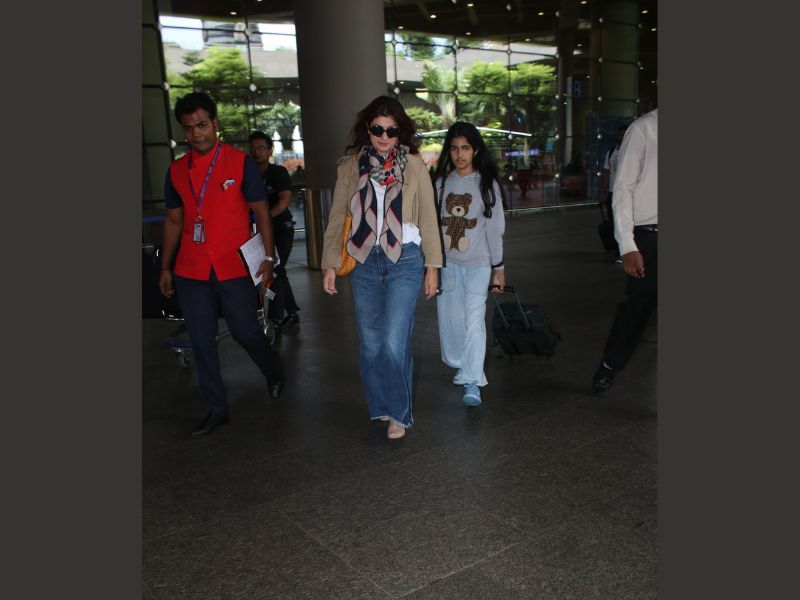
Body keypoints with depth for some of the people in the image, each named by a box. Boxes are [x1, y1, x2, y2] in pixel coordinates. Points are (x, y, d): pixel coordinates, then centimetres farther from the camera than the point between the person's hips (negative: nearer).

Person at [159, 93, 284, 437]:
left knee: (245, 331, 1)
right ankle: (216, 409, 19)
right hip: (191, 270, 4)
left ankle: (273, 371, 34)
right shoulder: (177, 170, 9)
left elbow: (261, 212, -1)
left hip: (234, 267, -4)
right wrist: (165, 267, 14)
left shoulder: (240, 162, -2)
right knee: (201, 341, 6)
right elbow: (174, 220, 16)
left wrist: (268, 258, -7)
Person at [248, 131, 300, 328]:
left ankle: (275, 320, -11)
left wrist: (266, 216, -30)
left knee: (275, 271, -13)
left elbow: (285, 199, -20)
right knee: (277, 272, 13)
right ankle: (292, 312, 26)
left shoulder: (278, 172, -8)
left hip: (281, 228, -6)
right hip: (264, 230, 6)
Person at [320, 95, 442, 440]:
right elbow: (337, 218, 9)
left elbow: (428, 218, 6)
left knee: (394, 343, -9)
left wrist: (432, 266, 5)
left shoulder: (413, 165, 2)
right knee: (370, 344, 8)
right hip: (364, 263, 3)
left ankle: (399, 414, 9)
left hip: (404, 261, -2)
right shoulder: (351, 167, 7)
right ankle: (380, 408, 26)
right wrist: (330, 264, 3)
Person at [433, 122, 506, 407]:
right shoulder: (442, 183, 6)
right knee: (450, 318, 9)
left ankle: (472, 382, -8)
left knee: (474, 319, -11)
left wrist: (499, 267, -1)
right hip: (447, 262, 3)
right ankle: (460, 365, 30)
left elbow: (495, 228, -1)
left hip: (477, 263, -3)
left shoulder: (487, 184, -1)